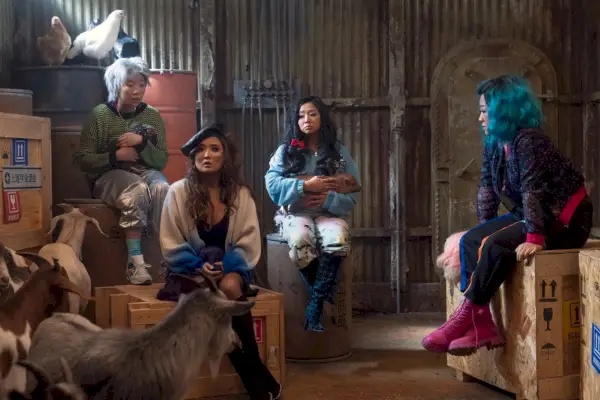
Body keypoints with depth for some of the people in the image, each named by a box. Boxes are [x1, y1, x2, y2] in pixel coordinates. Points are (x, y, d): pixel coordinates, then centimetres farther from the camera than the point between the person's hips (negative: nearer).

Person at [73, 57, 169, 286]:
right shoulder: (100, 114, -1)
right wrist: (115, 155, -16)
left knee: (162, 188, -34)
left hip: (145, 172, 3)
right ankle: (135, 261, -35)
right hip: (108, 175, -2)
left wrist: (142, 142, -14)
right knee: (138, 189, -37)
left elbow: (162, 161, 3)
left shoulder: (152, 116, 7)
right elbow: (82, 159, -2)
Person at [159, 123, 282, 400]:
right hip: (189, 272, -1)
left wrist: (225, 266, -20)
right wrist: (199, 266, -20)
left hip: (230, 270, 1)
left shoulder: (240, 195, 0)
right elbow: (171, 246, -5)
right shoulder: (178, 192, -4)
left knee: (230, 287, -34)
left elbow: (248, 245, -3)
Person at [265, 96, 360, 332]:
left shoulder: (339, 152, 8)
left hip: (329, 213, 1)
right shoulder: (285, 151, 7)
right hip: (295, 213, 0)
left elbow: (351, 195, 2)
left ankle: (316, 304, -25)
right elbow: (272, 185, -7)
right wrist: (306, 186, -15)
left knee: (338, 240, -36)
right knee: (300, 241, -37)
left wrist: (327, 198, -18)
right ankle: (324, 293, -13)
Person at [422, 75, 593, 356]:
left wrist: (534, 239, -35)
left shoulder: (528, 141, -22)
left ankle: (467, 317, -15)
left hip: (565, 220, -9)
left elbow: (532, 191, -29)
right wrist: (484, 231, 5)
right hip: (528, 216, 9)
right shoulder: (494, 143, 6)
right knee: (470, 240, -9)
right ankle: (480, 325, -16)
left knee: (495, 246, -28)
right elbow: (487, 188, 8)